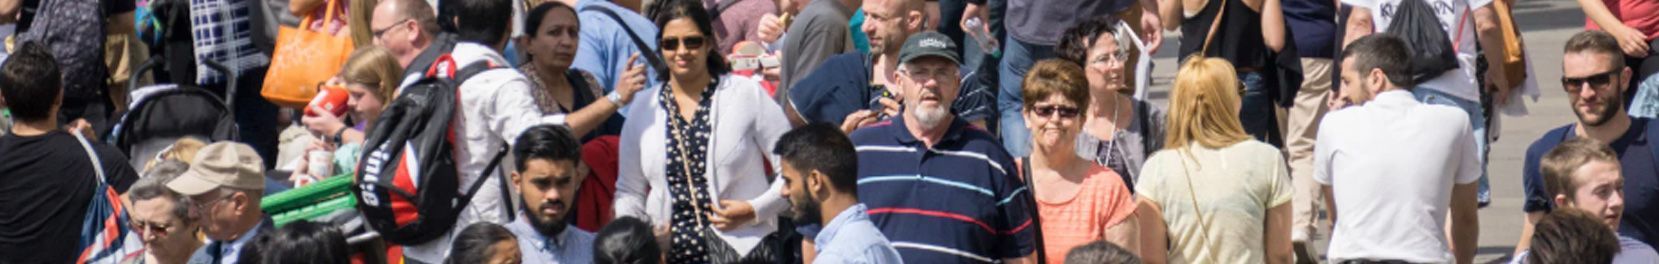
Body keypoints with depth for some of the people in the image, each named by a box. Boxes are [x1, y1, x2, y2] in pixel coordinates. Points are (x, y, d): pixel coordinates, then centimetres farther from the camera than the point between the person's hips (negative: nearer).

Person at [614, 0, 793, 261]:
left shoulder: (748, 94, 3)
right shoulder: (642, 112, 13)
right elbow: (629, 191, 20)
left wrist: (755, 210, -9)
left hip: (743, 249, -4)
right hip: (668, 253, 4)